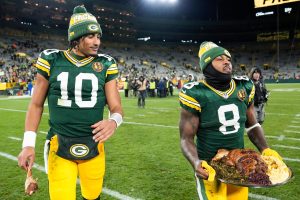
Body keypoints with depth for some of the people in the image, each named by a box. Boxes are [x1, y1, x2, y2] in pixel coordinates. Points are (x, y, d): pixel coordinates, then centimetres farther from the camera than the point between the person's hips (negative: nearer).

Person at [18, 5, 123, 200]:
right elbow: (36, 104, 5)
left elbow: (116, 107, -4)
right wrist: (28, 144, 0)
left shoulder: (105, 65, -3)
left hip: (93, 146, 1)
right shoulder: (51, 60, -3)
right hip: (59, 146, -1)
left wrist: (113, 122, -27)